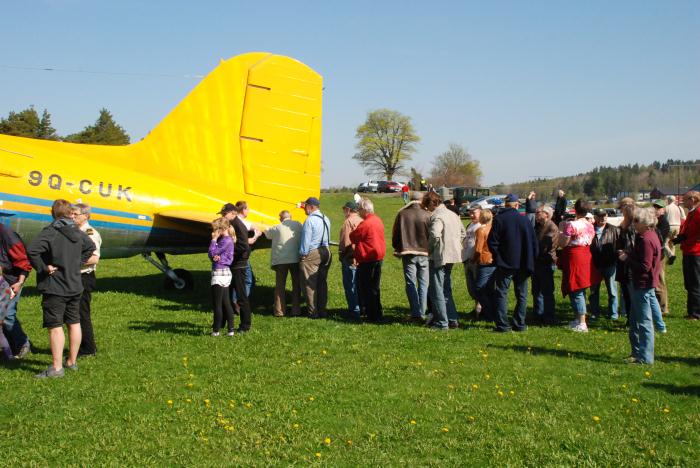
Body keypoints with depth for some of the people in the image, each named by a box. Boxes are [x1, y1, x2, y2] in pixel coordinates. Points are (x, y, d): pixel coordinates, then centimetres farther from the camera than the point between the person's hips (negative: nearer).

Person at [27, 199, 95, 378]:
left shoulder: (50, 232, -16)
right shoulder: (78, 232, 5)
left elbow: (32, 251, -29)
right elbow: (90, 247, 22)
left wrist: (43, 267, -17)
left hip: (54, 287, -6)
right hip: (74, 286, 7)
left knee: (55, 326, -5)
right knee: (74, 323, 15)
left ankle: (57, 368, -6)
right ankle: (72, 361, 25)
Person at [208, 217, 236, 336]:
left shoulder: (226, 240, -15)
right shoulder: (223, 239, 15)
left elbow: (212, 253, -16)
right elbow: (211, 256, 11)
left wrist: (213, 239, -6)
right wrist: (216, 256, -12)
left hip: (220, 273, -10)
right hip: (225, 273, 10)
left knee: (216, 304, -3)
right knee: (226, 303, 12)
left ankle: (216, 330, 2)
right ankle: (231, 329, 15)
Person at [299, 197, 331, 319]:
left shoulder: (310, 220, -15)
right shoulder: (326, 219, 9)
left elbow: (306, 240, -15)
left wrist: (302, 254, -7)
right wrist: (325, 250, 17)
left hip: (311, 254, -8)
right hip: (325, 252, 8)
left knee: (310, 284, 1)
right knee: (322, 283, 12)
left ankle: (313, 312, 3)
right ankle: (322, 311, 16)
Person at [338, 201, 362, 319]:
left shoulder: (349, 221, -14)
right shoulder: (362, 221, 7)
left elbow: (345, 242, -16)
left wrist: (341, 254, -4)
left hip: (350, 258, -8)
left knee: (350, 286, -1)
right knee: (358, 285, 16)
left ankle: (354, 311, 0)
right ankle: (359, 307, 22)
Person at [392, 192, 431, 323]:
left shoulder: (402, 214, -2)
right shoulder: (427, 215, -8)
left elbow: (395, 233, 5)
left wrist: (397, 249, 18)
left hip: (407, 254, 1)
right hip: (424, 253, -1)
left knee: (411, 284, 5)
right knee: (423, 285, 7)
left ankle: (415, 314, 0)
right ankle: (422, 314, 3)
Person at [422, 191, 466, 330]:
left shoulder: (437, 216, -16)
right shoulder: (453, 215, 13)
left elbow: (435, 235, -31)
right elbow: (463, 233, 22)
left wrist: (429, 249, -15)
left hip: (440, 257, -9)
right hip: (452, 255, 9)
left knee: (436, 290, 0)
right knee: (446, 289, 19)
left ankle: (442, 323, 1)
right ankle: (453, 319, 22)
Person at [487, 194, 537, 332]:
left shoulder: (499, 219, -7)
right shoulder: (525, 220, 1)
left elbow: (492, 242, -8)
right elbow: (533, 242, 5)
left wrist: (497, 257, 8)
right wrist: (530, 261, 13)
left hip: (505, 263, -2)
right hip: (522, 264, 3)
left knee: (501, 293, 2)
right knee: (521, 295, 11)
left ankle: (503, 324, -3)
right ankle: (520, 324, 11)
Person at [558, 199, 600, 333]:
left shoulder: (571, 225, -17)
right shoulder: (590, 226, 7)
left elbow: (562, 244, -15)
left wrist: (561, 230, 0)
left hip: (574, 258, -8)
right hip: (586, 257, 8)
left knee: (576, 291, -3)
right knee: (581, 291, 17)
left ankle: (582, 324, -3)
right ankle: (578, 319, 26)